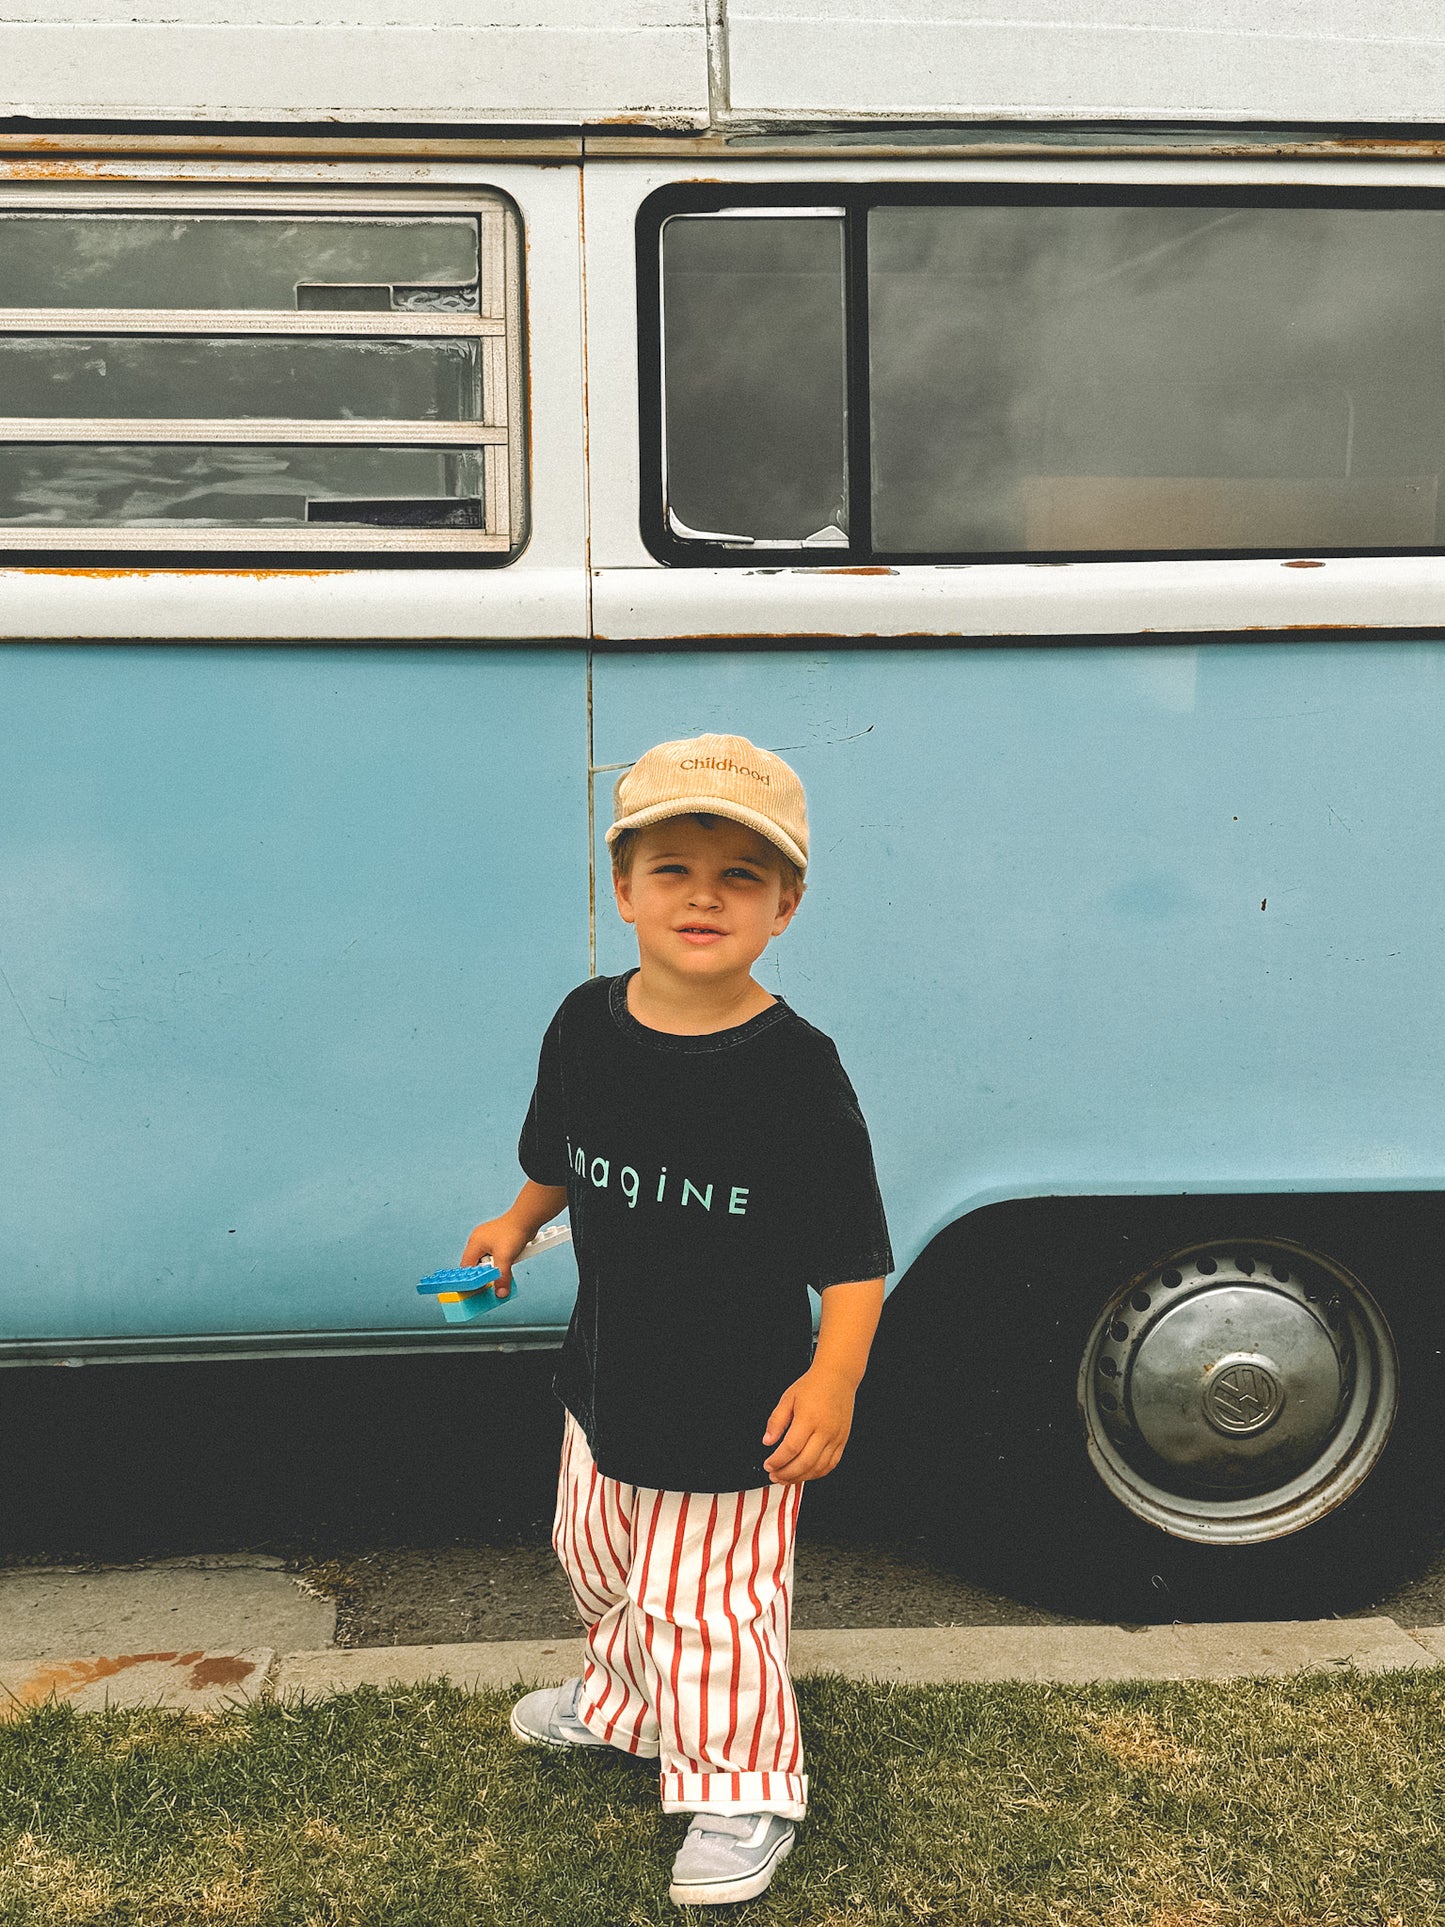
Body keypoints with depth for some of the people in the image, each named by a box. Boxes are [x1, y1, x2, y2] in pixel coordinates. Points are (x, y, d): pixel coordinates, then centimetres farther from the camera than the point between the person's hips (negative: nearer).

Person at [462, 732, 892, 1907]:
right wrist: (516, 1226, 23)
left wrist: (835, 1379, -28)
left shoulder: (796, 1070, -22)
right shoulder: (586, 1027, -7)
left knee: (706, 1606, 5)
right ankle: (622, 1702, 55)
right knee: (606, 1568, 26)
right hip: (610, 1381, 6)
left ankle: (747, 1794, 30)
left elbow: (855, 1255, -19)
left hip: (736, 1410, -6)